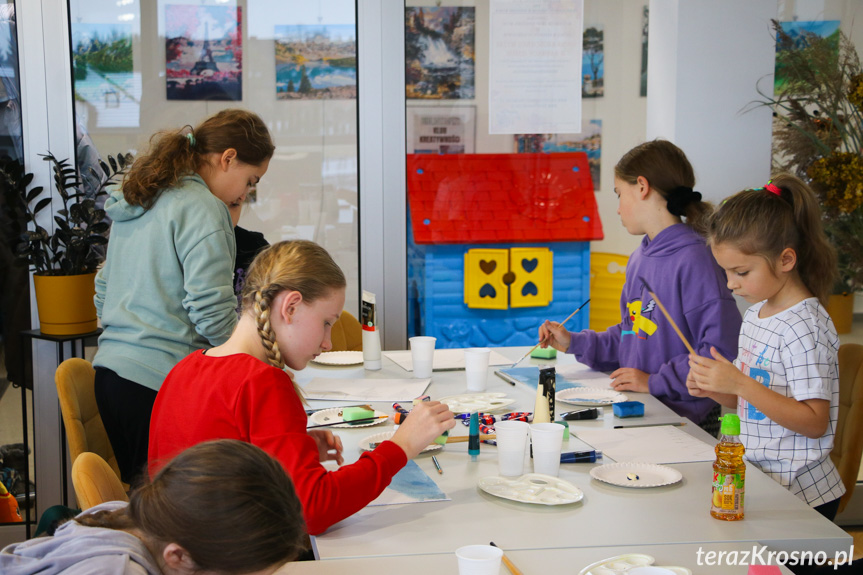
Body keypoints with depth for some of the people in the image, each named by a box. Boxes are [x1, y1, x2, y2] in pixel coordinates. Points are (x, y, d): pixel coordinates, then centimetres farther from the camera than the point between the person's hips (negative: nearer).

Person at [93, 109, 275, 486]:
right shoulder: (201, 208, -11)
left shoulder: (133, 203, 16)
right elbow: (211, 310, -16)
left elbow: (104, 291, 23)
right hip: (161, 381, -9)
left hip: (109, 372, 9)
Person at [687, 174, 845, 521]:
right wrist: (716, 390, -1)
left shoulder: (803, 327, -18)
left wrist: (739, 384, -25)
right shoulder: (756, 313, 10)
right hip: (758, 478, 8)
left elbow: (814, 423, -20)